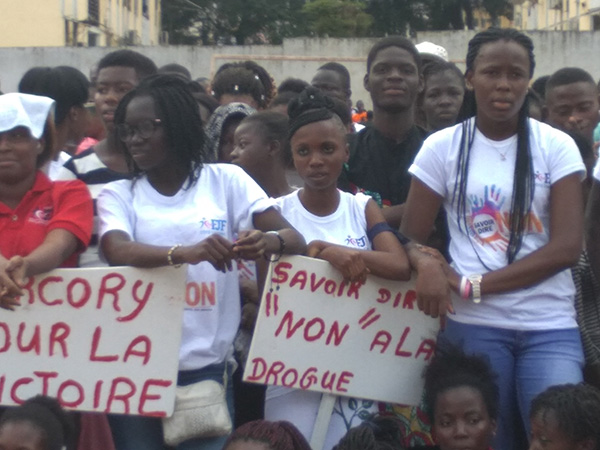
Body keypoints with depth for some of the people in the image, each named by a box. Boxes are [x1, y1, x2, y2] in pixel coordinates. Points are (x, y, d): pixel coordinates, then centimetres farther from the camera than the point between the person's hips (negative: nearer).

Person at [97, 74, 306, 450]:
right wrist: (185, 252, -37)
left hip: (207, 368, -1)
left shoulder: (226, 181, 2)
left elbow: (294, 239, -5)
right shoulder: (118, 194, 3)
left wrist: (266, 242, -30)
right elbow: (118, 252, -18)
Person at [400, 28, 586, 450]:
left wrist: (476, 285, -14)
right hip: (473, 326, 0)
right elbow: (412, 238, 4)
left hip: (551, 328, 0)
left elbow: (567, 247, -8)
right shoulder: (443, 147, 2)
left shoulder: (557, 146, 1)